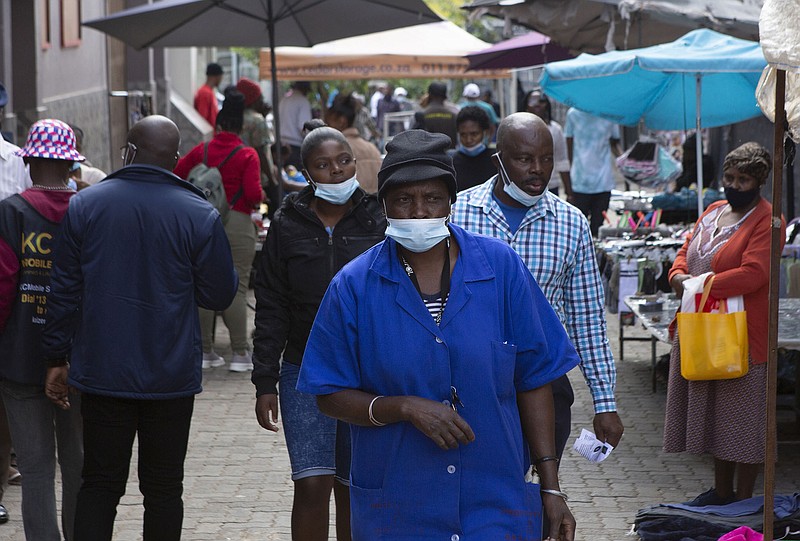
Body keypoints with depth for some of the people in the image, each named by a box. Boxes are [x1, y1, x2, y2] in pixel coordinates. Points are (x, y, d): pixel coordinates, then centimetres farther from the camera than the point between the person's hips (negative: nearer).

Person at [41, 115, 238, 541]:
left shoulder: (84, 206, -2)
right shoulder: (199, 215, -8)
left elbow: (64, 290, 0)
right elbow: (220, 294, -2)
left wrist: (57, 358, 8)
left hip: (102, 373, 1)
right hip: (171, 376, -1)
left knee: (99, 483, 9)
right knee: (163, 489, 7)